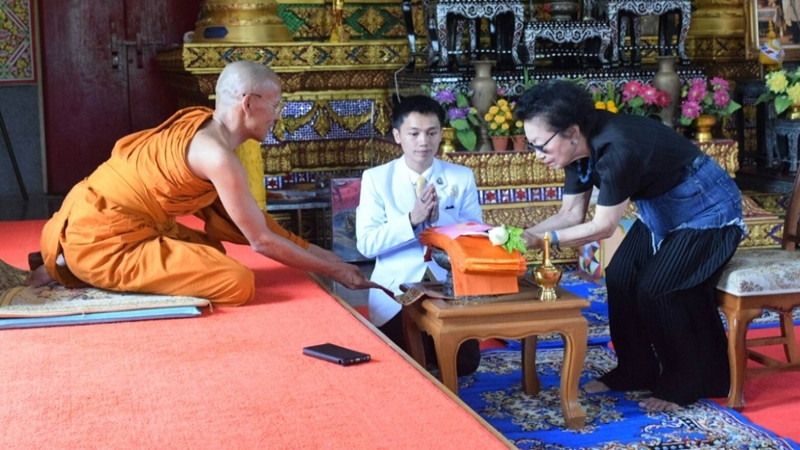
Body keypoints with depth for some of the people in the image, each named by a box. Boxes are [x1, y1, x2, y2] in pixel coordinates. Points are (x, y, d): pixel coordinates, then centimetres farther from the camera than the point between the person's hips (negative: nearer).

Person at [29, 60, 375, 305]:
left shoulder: (202, 121, 8)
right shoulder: (218, 156, -20)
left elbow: (252, 220, 14)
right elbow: (262, 241, -12)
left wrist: (315, 251, 13)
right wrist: (333, 270, -2)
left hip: (90, 222, 10)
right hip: (103, 240, -10)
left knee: (211, 248, 28)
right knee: (238, 283, -19)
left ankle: (71, 268, 16)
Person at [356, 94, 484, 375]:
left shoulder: (462, 177, 2)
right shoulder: (376, 178, -3)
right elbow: (367, 244, -11)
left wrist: (439, 218, -22)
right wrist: (412, 220, -25)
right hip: (396, 293, -1)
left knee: (464, 364, -8)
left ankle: (433, 349, 26)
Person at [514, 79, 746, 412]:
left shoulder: (617, 150, -34)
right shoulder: (581, 148, -7)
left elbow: (603, 226, -27)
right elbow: (572, 213, -1)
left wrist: (542, 240, -27)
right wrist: (524, 235, -15)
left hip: (707, 210, -9)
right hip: (661, 208, 9)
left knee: (657, 288, -15)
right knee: (620, 276, 1)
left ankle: (686, 384, 2)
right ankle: (636, 371, 13)